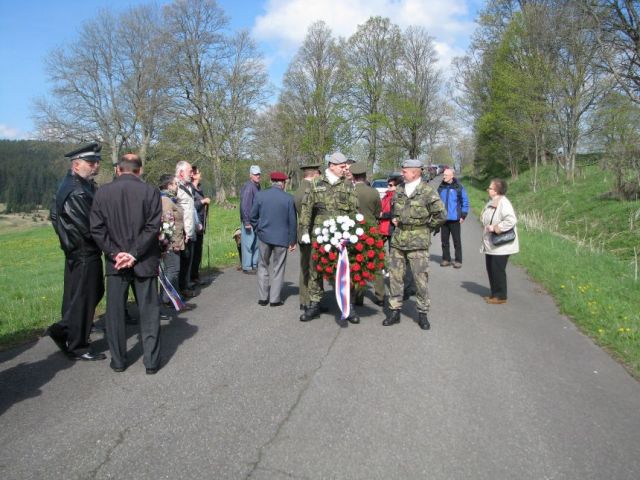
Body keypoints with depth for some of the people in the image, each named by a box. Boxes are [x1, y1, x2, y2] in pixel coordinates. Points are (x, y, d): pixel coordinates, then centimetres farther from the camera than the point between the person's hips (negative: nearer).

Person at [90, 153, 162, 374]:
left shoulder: (103, 192, 0)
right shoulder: (150, 191, -6)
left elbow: (97, 228, -3)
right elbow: (153, 227, -12)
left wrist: (115, 253, -3)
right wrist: (135, 254, -9)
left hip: (114, 262, 2)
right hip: (144, 262, -1)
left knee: (115, 312, 13)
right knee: (149, 312, 8)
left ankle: (118, 360, 22)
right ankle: (151, 361, 13)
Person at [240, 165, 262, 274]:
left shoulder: (257, 186, 14)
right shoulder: (248, 187, -14)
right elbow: (244, 205, -19)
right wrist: (247, 222, -21)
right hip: (249, 221, -9)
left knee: (256, 243, 14)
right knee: (248, 244, -3)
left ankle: (254, 264, 24)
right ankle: (246, 267, 6)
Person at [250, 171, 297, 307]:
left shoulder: (260, 195, -2)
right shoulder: (288, 198, -7)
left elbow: (253, 216, 2)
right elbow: (292, 221, -4)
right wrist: (292, 241, 4)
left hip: (264, 236, 2)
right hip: (281, 238, -2)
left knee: (263, 266, 15)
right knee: (278, 269, 8)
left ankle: (262, 297, 17)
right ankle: (275, 299, 12)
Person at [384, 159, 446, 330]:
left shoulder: (428, 192, -8)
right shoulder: (399, 191, 10)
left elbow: (441, 215, -7)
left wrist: (426, 228, 0)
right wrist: (394, 219, 9)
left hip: (418, 243, -5)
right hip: (398, 240, 5)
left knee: (420, 278, 1)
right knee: (395, 276, 8)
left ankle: (423, 314, 17)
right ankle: (394, 311, 20)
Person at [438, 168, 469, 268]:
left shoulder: (459, 187, -6)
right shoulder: (441, 188, 6)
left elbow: (465, 202, -1)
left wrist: (463, 216, -5)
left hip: (454, 219, -4)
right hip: (443, 219, 4)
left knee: (457, 241, 4)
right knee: (444, 240, 9)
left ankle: (458, 260, 12)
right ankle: (446, 259, 20)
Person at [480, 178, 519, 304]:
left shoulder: (503, 203, -19)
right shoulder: (492, 202, 11)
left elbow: (511, 220, -31)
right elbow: (486, 219, 24)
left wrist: (495, 227, -26)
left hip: (501, 245, -9)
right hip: (491, 245, 10)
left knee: (498, 270, -2)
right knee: (491, 269, 14)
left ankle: (501, 296, 11)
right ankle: (495, 294, 26)